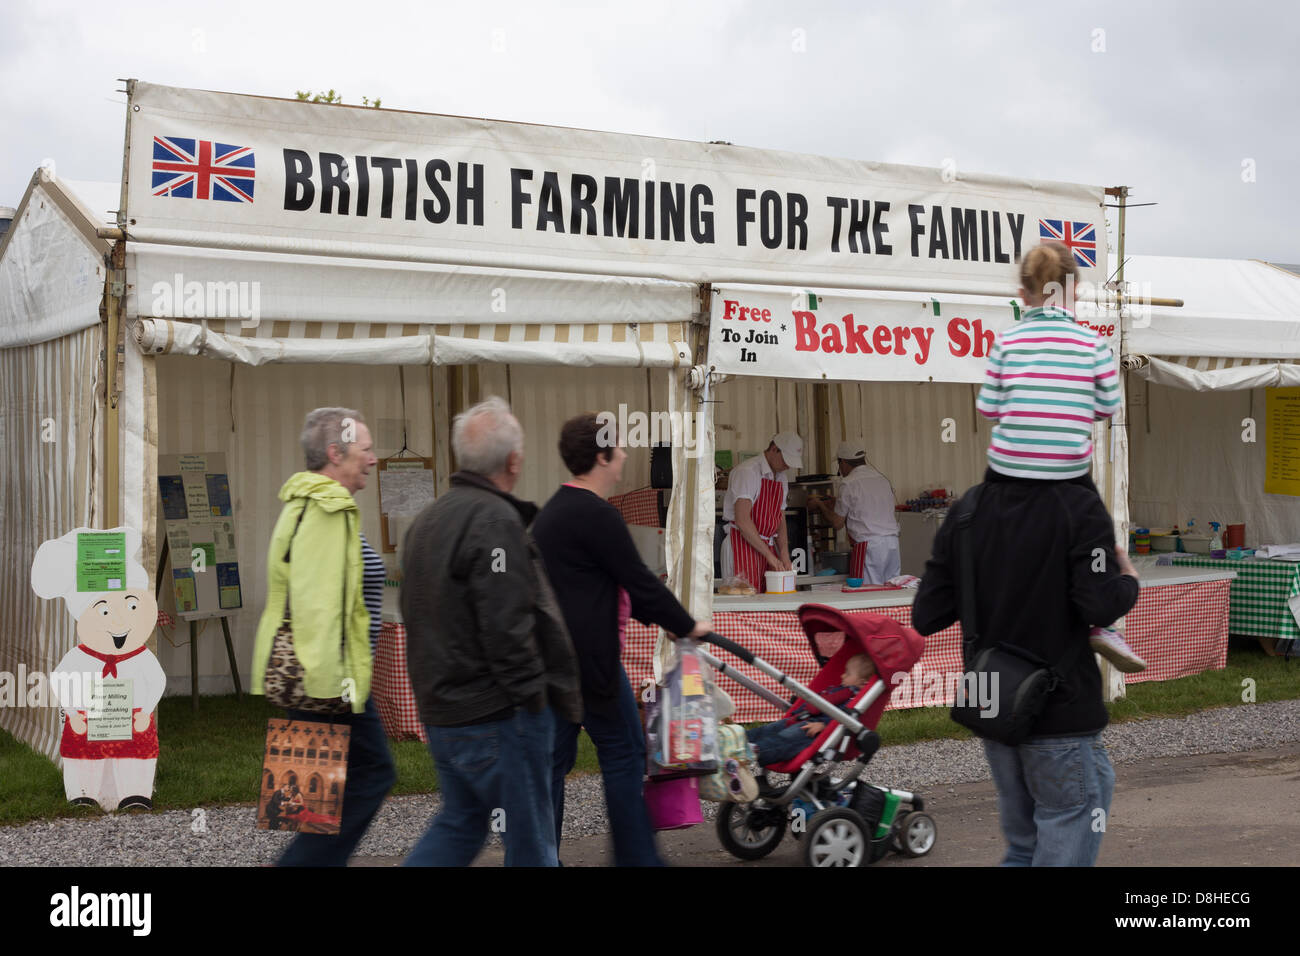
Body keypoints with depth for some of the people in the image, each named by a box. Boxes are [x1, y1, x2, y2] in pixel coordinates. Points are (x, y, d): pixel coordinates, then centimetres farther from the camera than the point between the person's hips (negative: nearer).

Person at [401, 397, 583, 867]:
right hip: (497, 716, -9)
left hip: (441, 710, 9)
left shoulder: (428, 519, 13)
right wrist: (534, 700, -15)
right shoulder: (495, 520, -18)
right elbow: (507, 627, -23)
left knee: (459, 823, 21)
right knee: (529, 837, 4)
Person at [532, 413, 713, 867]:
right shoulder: (597, 515, -17)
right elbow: (640, 581, -13)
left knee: (554, 759, 11)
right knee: (624, 755, 2)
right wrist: (687, 626, 0)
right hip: (590, 659, -9)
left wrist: (658, 618, 23)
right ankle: (637, 857, 9)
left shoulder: (553, 511, 15)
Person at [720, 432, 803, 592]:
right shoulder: (747, 471, -12)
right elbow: (742, 520, -20)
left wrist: (784, 554, 1)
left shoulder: (781, 479, 15)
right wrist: (770, 555, -18)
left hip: (767, 546, 8)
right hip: (742, 543, -8)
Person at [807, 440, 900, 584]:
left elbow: (837, 523, 0)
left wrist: (819, 505, 17)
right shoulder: (883, 479, 14)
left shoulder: (849, 484, -6)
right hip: (893, 543, 7)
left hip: (869, 546, -7)